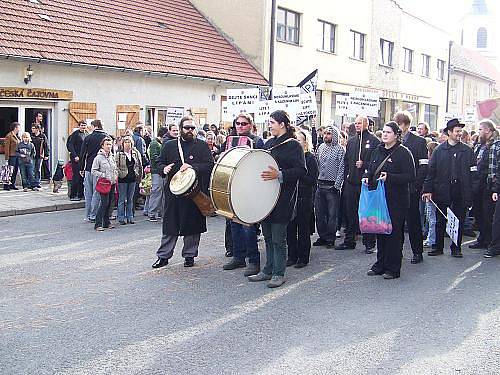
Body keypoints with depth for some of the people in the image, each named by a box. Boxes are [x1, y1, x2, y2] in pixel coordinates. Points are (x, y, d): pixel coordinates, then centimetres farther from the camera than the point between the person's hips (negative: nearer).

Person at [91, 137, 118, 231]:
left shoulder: (112, 157, 13)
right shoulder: (98, 158, -7)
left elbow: (116, 169, 25)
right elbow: (93, 171, -8)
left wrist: (116, 176, 6)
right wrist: (104, 176, -14)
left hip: (112, 183, 7)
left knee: (109, 203, 10)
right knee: (104, 203, -13)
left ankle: (106, 222, 20)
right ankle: (98, 224, -8)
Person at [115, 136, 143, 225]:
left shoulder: (135, 153, 7)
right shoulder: (119, 154, -6)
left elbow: (139, 164, 16)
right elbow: (116, 166, -8)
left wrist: (138, 174, 11)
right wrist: (121, 174, -14)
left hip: (132, 179, 4)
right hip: (123, 179, -4)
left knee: (130, 199, 11)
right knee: (122, 199, 1)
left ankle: (130, 217, 19)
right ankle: (121, 218, 7)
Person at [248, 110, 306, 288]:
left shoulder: (293, 145, -8)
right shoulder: (269, 143, 14)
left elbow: (301, 171, -16)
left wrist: (279, 175, -24)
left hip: (282, 198, -7)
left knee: (278, 238, -2)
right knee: (268, 236, 13)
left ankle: (278, 273, 8)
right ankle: (268, 271, 22)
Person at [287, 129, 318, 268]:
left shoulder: (310, 158, -5)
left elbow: (313, 180, -11)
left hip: (304, 198, -5)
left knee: (303, 228, 2)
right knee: (290, 227, 7)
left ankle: (303, 258, 12)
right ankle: (292, 256, 17)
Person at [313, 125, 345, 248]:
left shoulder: (340, 149, -5)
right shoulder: (320, 147, 11)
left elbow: (341, 169, -8)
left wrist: (337, 186, -13)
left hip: (332, 186, -5)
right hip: (320, 185, 6)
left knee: (332, 214, 0)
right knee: (319, 213, 9)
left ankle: (330, 239, 9)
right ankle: (322, 236, 21)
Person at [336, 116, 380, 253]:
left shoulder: (374, 141, -3)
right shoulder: (351, 141, 15)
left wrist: (364, 165, -17)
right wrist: (347, 175, 9)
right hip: (351, 182, 6)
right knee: (350, 213, 11)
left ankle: (369, 243, 9)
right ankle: (349, 240, 20)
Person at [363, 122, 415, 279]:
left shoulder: (403, 153, -8)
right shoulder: (378, 151, 13)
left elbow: (410, 177, -14)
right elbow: (370, 169, 24)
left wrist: (389, 177, -22)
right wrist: (367, 177, 2)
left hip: (396, 200, -6)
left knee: (394, 233, 0)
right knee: (380, 232, 12)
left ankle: (393, 268, 9)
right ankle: (380, 264, 23)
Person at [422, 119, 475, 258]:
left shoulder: (467, 151, 6)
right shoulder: (439, 150, 4)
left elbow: (473, 172, 3)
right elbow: (431, 171, 0)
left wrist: (471, 193, -5)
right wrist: (428, 190, -8)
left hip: (460, 191, 1)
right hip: (442, 191, 0)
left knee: (459, 220, 6)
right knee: (440, 220, 7)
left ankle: (456, 248, 18)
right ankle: (438, 247, 17)